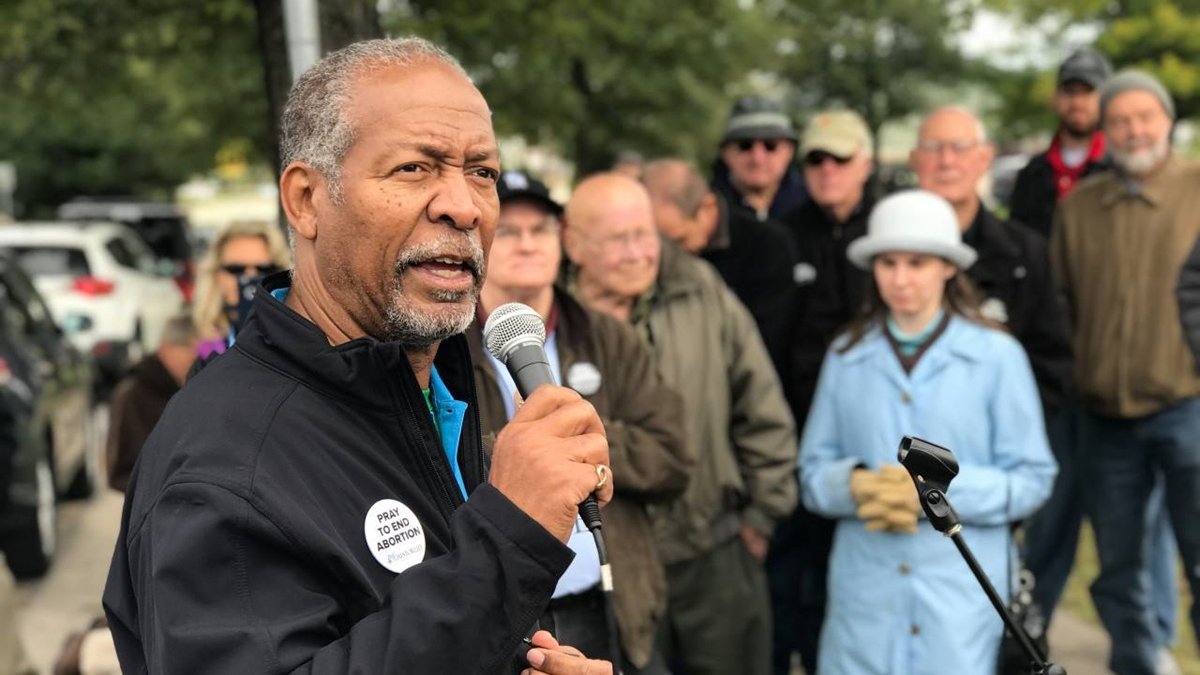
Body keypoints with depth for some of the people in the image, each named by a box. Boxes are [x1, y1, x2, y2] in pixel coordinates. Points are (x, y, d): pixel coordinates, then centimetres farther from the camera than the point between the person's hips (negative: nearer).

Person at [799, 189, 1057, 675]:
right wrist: (857, 485, -12)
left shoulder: (997, 356, -1)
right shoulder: (846, 356, 7)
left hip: (962, 597, -2)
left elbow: (1032, 479, 0)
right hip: (864, 593, 2)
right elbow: (814, 470, 10)